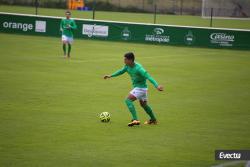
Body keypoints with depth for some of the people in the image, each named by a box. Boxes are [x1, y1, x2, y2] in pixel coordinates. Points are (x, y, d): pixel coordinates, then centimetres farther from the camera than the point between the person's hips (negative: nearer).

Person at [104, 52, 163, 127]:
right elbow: (121, 71, 19)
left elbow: (148, 77, -33)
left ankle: (135, 120, -24)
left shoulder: (138, 68, -27)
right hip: (137, 87, 10)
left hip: (140, 88, -10)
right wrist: (111, 76, 21)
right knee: (143, 104, 25)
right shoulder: (128, 66, -1)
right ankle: (153, 120, 40)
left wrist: (157, 86, -42)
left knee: (128, 100, -17)